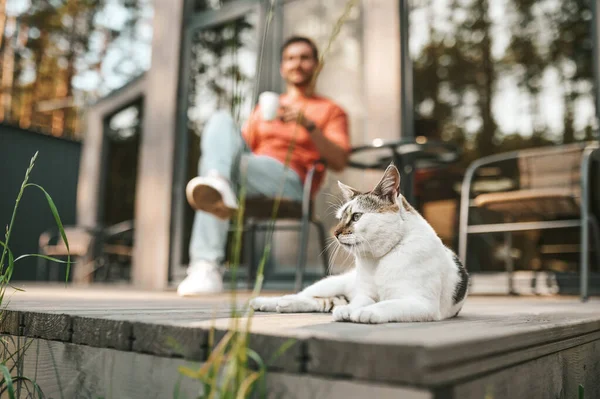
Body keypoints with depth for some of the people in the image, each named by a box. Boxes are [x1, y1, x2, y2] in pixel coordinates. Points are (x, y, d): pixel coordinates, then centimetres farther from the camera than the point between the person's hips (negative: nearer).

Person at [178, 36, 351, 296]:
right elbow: (245, 144, 22)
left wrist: (309, 125, -12)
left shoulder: (330, 110, 18)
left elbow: (339, 162, 2)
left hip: (289, 180, -4)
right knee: (221, 119, -21)